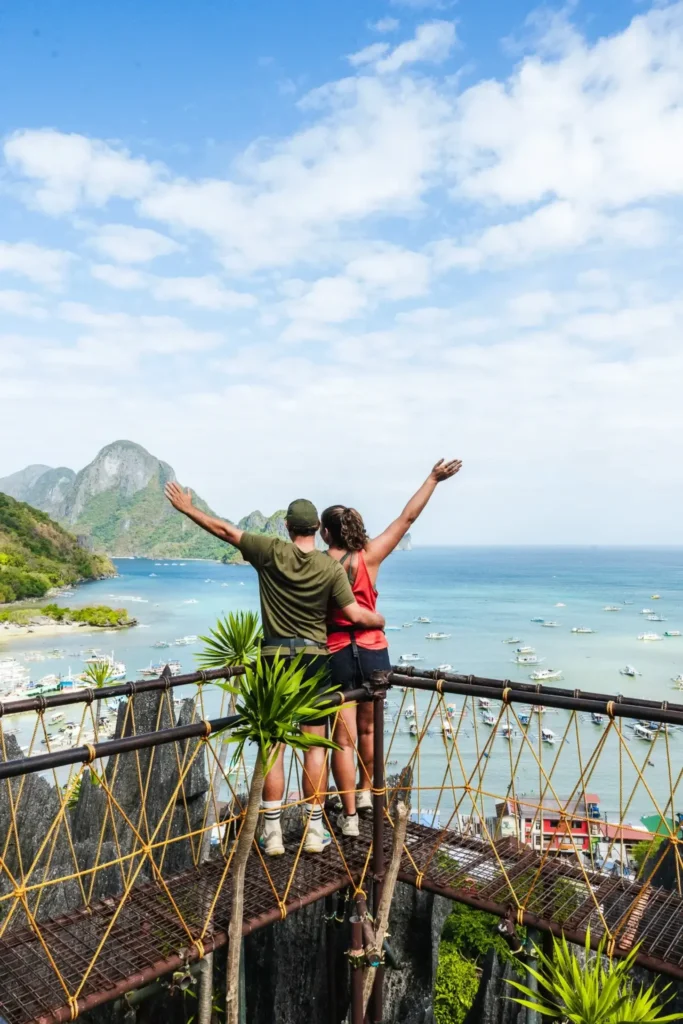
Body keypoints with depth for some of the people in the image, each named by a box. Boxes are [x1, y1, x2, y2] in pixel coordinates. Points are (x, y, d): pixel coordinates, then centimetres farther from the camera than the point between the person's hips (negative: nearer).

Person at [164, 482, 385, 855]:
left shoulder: (271, 551, -7)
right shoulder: (332, 568, -7)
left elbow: (226, 531, -2)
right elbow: (355, 615, -7)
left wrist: (186, 508, 11)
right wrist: (381, 620, 15)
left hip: (276, 657, 0)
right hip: (315, 657, 0)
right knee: (315, 744, 8)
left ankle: (272, 832, 10)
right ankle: (314, 831, 14)